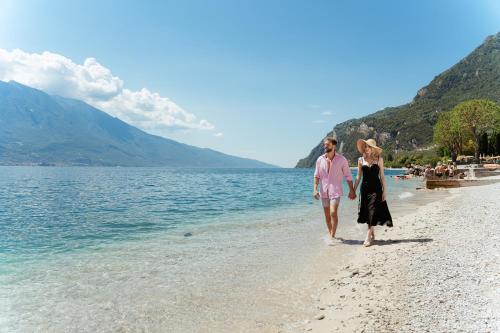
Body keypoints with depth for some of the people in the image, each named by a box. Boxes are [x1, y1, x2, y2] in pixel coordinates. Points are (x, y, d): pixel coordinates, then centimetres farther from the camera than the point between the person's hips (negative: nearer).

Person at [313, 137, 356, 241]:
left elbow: (348, 176, 2)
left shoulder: (341, 159, -5)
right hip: (323, 191, 3)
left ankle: (332, 236, -4)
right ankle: (329, 234, 26)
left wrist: (351, 190, 3)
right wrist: (315, 189, -4)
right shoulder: (320, 160, 2)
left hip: (335, 190, -3)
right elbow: (316, 176, 7)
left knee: (333, 213, -15)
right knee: (327, 215, 11)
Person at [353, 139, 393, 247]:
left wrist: (384, 190, -2)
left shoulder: (379, 159, 1)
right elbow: (358, 176, 9)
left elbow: (382, 176, 3)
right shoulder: (361, 160, 5)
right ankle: (372, 235, 22)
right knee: (366, 212, 6)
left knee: (373, 212, -8)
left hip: (376, 189, -2)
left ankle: (368, 237, -5)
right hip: (365, 188, 2)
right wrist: (353, 190, 5)